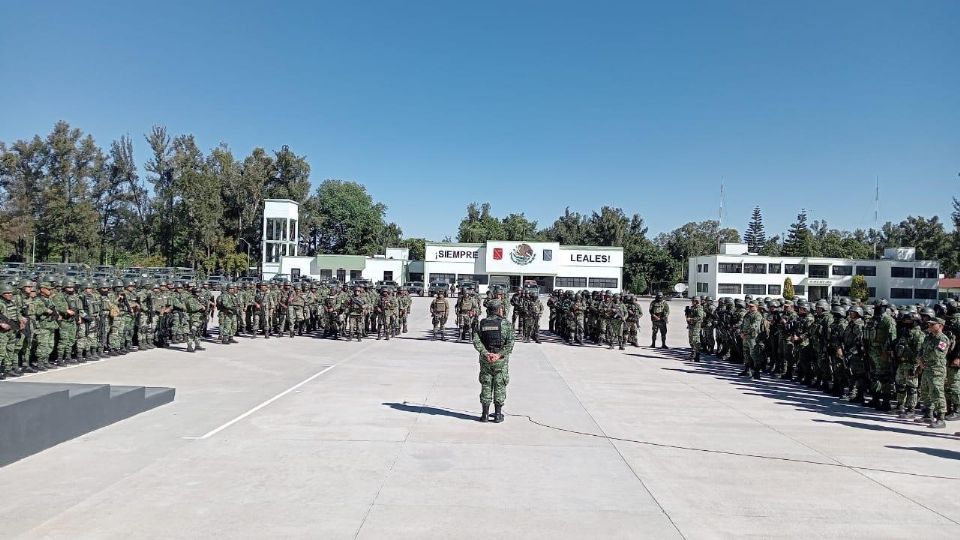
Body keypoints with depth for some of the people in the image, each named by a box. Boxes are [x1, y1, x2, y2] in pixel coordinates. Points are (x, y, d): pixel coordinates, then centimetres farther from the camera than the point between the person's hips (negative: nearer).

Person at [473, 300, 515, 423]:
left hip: (485, 359, 2)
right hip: (501, 360, -2)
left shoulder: (481, 323, 4)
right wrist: (499, 354, -17)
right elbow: (510, 343, -13)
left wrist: (485, 353, -14)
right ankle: (498, 415, 9)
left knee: (486, 386, 10)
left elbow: (476, 341, -8)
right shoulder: (506, 323, -3)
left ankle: (485, 414, 12)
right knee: (499, 386, 6)